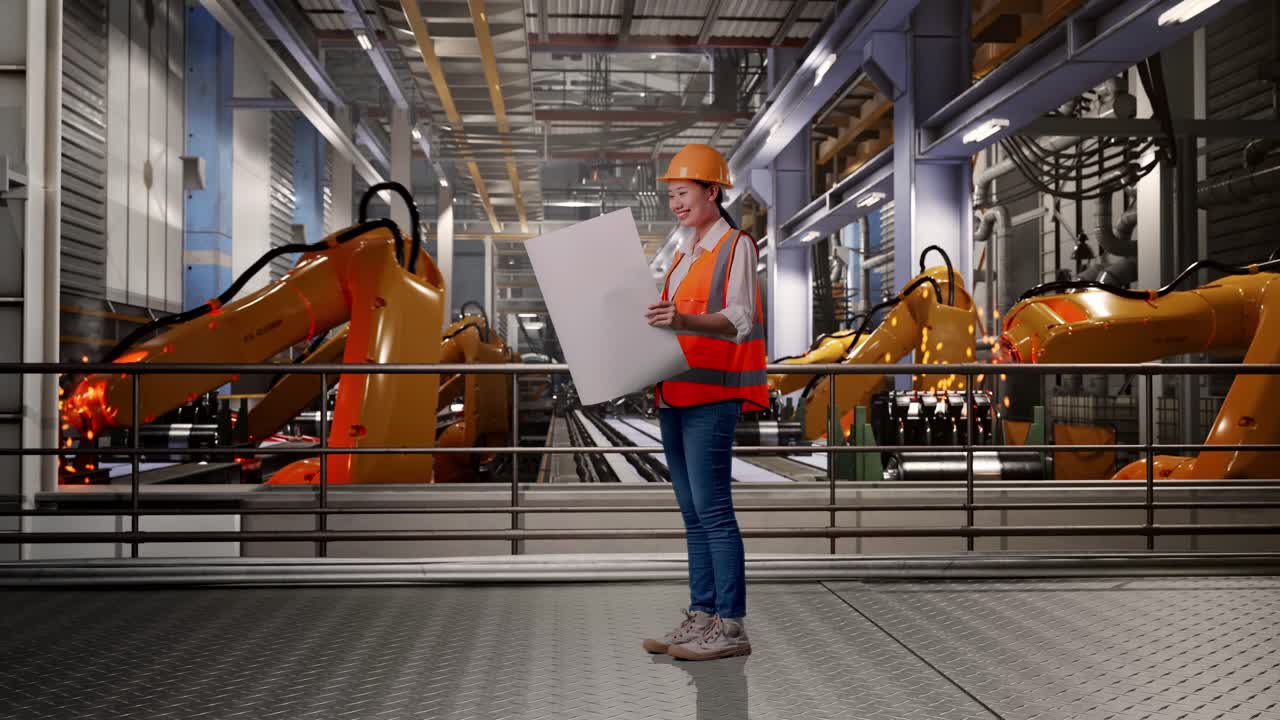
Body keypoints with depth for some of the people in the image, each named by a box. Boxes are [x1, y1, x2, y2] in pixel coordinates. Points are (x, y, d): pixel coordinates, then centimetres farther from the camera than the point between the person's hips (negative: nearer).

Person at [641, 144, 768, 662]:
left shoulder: (736, 245, -3)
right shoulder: (684, 253, 22)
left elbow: (739, 319, -16)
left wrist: (686, 321, -33)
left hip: (711, 394, -8)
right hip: (674, 395, 8)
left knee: (712, 510, -10)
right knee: (692, 513, 8)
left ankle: (731, 625, -6)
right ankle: (700, 616, 13)